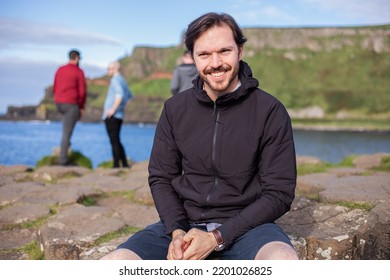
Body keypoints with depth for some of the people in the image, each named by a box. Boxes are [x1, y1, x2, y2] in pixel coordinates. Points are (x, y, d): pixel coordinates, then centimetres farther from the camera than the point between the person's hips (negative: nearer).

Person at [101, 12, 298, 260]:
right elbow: (161, 178, 10)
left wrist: (217, 237, -15)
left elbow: (279, 194, -6)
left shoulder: (270, 111, -5)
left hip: (244, 224, -2)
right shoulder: (175, 109, 6)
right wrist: (177, 232, -9)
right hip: (184, 223, 3)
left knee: (282, 259, -37)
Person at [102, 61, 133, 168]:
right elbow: (129, 96, 30)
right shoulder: (122, 80, 18)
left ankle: (116, 165, -5)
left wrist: (113, 109, -24)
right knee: (116, 141, 15)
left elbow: (120, 94, -27)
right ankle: (125, 164, 15)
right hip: (119, 116, 9)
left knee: (114, 141, -6)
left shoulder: (116, 80, -10)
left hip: (112, 116, -9)